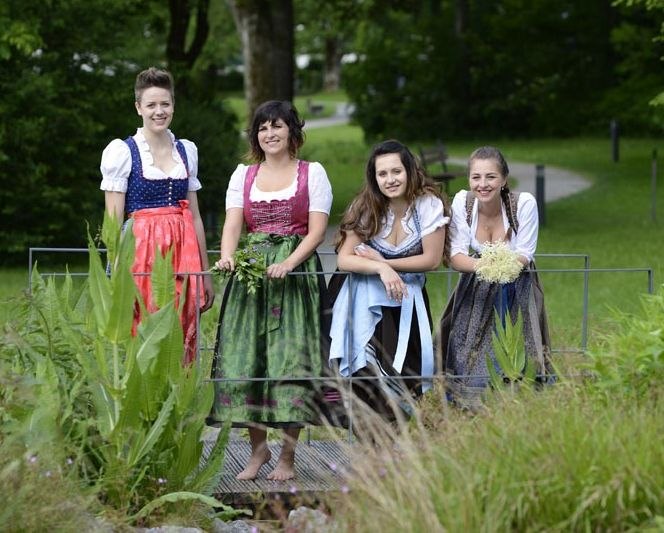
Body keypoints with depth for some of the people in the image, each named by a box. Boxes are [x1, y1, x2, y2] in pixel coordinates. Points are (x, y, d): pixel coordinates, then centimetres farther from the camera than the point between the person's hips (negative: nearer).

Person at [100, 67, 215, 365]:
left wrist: (205, 273, 16)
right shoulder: (121, 151, -1)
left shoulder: (187, 150, 13)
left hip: (183, 251, 4)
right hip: (142, 250, -4)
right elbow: (114, 221, -4)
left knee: (184, 342, 1)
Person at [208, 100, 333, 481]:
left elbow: (317, 231, -2)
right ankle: (258, 447, 9)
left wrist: (289, 263, -18)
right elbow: (233, 224, 2)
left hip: (296, 274, -3)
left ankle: (288, 456, -2)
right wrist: (227, 256, -19)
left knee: (291, 359, -8)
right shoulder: (243, 175, 15)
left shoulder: (312, 173, 6)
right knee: (244, 359, -4)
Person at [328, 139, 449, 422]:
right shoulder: (366, 208, -5)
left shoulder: (429, 205, -9)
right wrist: (381, 269, -28)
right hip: (365, 297, 0)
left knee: (404, 372, -13)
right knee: (368, 373, -17)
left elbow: (432, 260, -7)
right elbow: (344, 259, -11)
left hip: (407, 296, 0)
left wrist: (383, 261, -10)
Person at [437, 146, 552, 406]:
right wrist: (481, 265, -37)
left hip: (515, 290, -2)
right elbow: (456, 256, -14)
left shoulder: (524, 203, -19)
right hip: (476, 290, 2)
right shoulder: (462, 201, -13)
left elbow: (524, 257, -16)